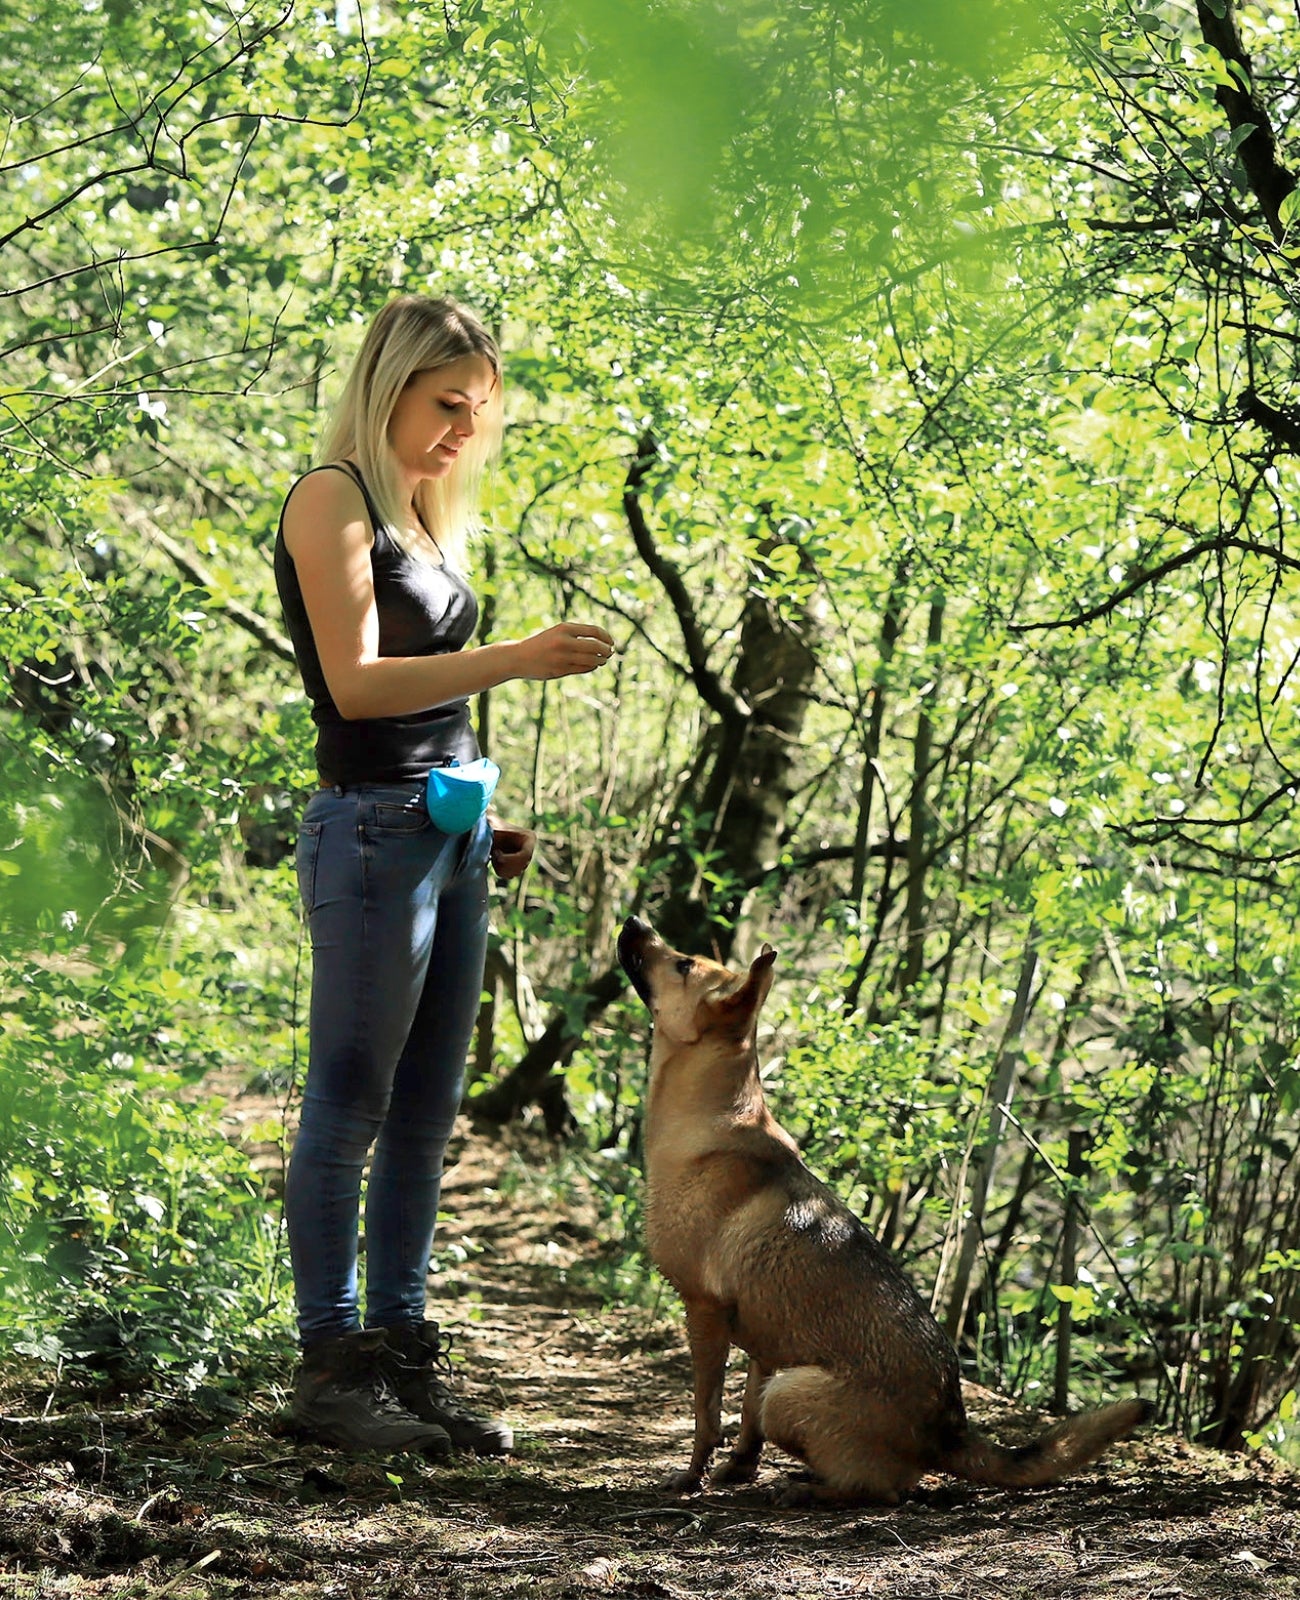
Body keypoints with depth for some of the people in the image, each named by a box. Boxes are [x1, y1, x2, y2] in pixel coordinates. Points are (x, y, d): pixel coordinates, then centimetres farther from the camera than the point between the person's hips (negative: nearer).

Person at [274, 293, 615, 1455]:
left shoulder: (421, 512, 19)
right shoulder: (333, 500, -7)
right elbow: (357, 683, -17)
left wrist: (484, 822, 13)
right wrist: (518, 657, -24)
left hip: (446, 833, 9)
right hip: (373, 832, -9)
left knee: (425, 1116, 10)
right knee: (350, 1109, -4)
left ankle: (403, 1353, 16)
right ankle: (331, 1367, 2)